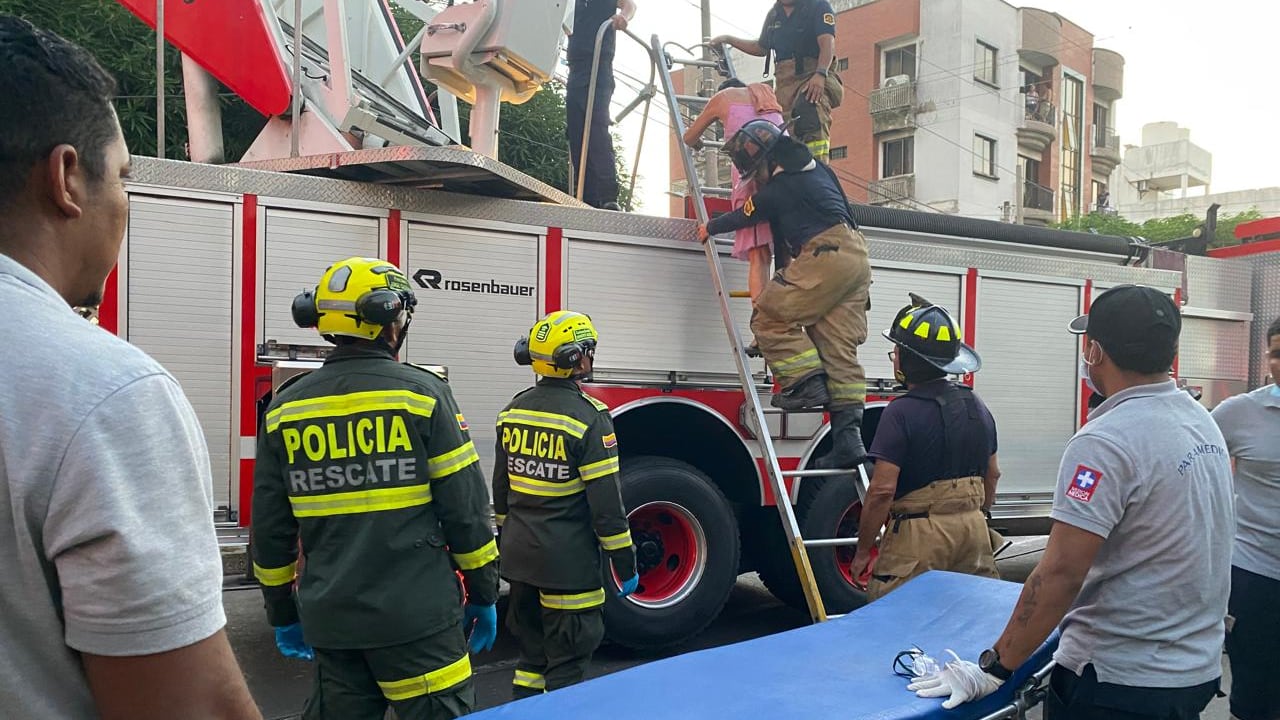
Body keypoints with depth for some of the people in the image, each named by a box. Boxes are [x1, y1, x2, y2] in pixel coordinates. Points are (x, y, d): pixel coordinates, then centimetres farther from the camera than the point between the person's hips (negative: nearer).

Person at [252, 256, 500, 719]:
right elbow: (465, 507, -7)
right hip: (416, 614, -4)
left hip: (329, 620, 5)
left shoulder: (286, 407, 4)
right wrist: (484, 592, 4)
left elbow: (270, 526, 9)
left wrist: (282, 610, 20)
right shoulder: (420, 393, -9)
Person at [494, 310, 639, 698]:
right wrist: (624, 563, -8)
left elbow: (501, 487, 13)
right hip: (566, 561, -7)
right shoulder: (588, 417, -17)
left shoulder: (514, 409, 4)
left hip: (519, 553, 7)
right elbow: (606, 501, -16)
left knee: (530, 648, 19)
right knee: (566, 661, 4)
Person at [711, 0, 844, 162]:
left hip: (813, 76, -6)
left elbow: (828, 43, -12)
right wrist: (728, 39, 36)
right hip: (784, 81, 6)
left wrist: (820, 74, -29)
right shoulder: (774, 14, 23)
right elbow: (761, 48, 38)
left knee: (814, 122, -31)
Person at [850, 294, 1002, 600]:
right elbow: (992, 474, 17)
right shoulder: (976, 406, 8)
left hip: (920, 539, -7)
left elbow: (882, 490, -18)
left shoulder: (902, 412, -15)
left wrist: (863, 552, -9)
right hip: (974, 531, 7)